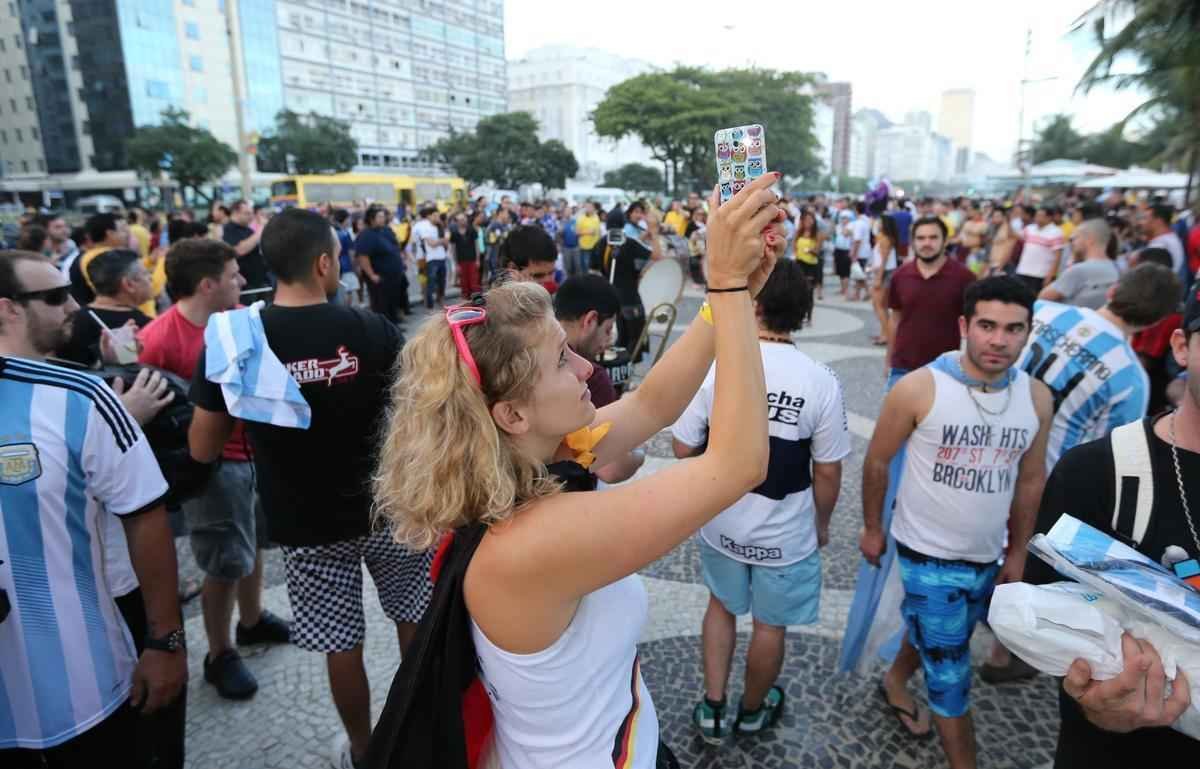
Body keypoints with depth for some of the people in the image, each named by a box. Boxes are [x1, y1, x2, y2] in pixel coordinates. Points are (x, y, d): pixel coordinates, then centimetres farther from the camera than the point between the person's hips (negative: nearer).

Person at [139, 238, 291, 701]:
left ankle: (252, 621, 45)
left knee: (254, 544, 23)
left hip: (258, 449, 7)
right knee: (226, 563, 5)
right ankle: (219, 655, 26)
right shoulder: (159, 339, -21)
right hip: (214, 463, -6)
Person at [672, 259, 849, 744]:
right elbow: (827, 472, -11)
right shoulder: (821, 381, -19)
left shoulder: (714, 366, -17)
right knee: (770, 624, 22)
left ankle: (712, 708, 35)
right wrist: (822, 523, 7)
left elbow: (683, 448, -9)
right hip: (786, 533, -1)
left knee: (722, 605, 28)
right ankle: (752, 711, 45)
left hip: (722, 523, 1)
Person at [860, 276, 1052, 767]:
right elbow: (877, 462, -9)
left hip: (989, 556, 5)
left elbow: (1030, 479, 5)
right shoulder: (919, 389, -22)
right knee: (950, 676, 6)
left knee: (931, 632, 27)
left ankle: (895, 682, 55)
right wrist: (872, 529, -1)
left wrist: (1018, 553, 10)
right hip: (929, 555, -5)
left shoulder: (1036, 398, -8)